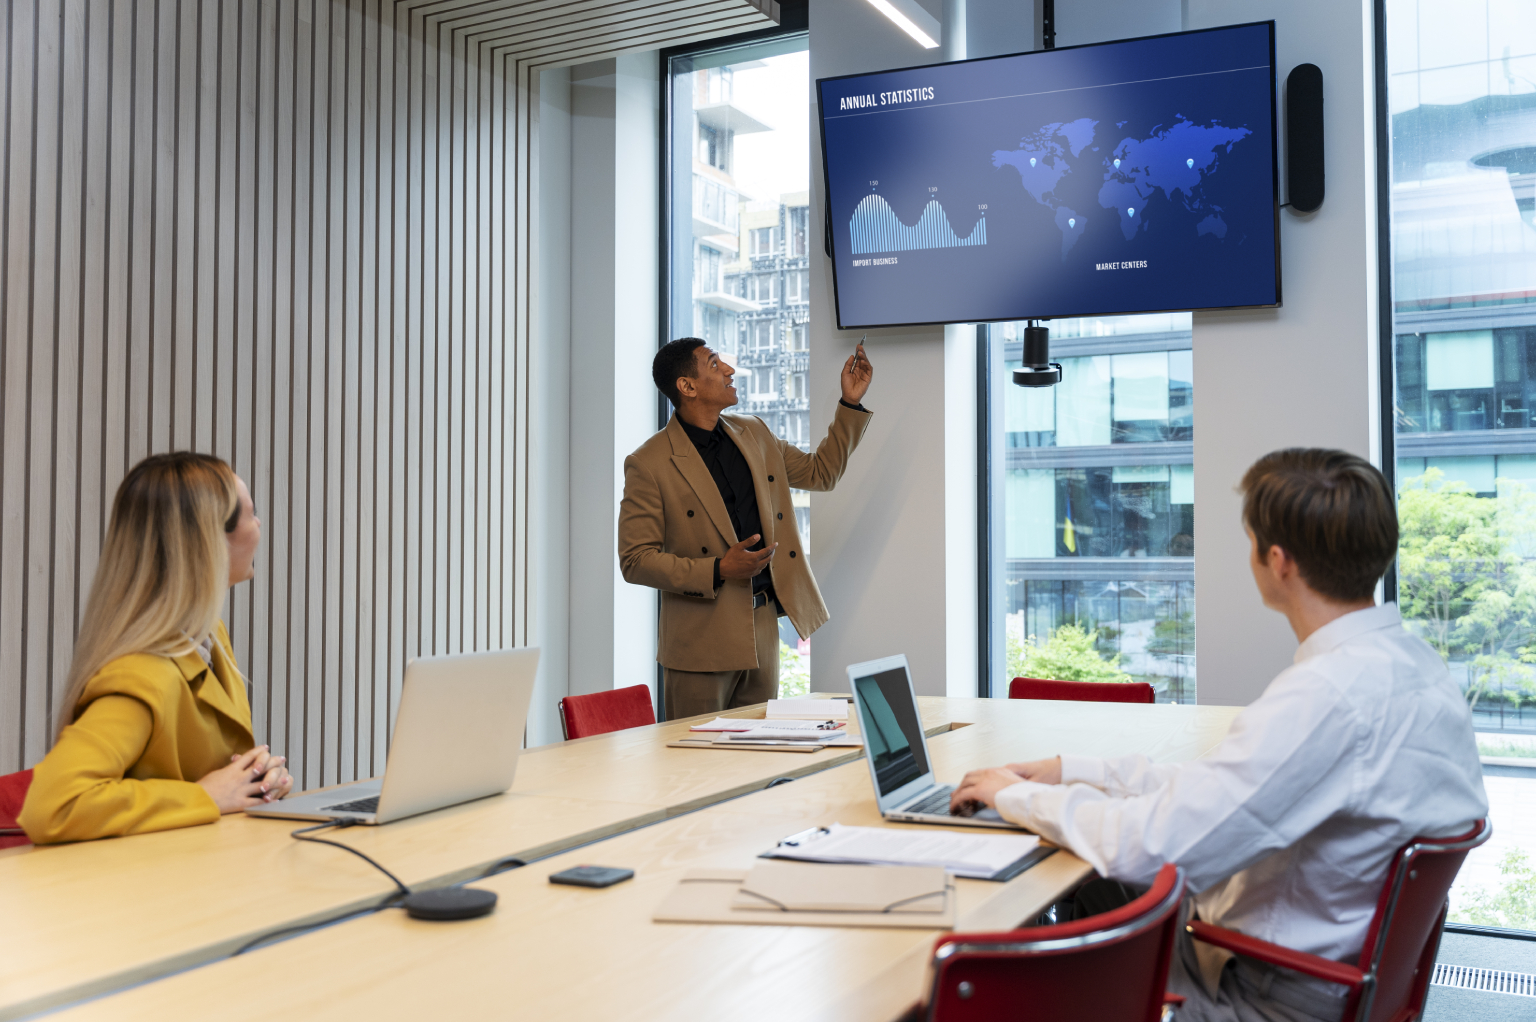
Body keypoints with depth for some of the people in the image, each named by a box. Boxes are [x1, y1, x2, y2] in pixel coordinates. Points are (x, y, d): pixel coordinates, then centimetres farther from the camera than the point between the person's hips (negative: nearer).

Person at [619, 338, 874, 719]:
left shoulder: (754, 433, 9)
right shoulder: (648, 463, -11)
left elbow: (819, 472, 21)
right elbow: (634, 561, -12)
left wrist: (851, 403, 12)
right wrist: (718, 570, -20)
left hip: (764, 627, 6)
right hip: (701, 640, -6)